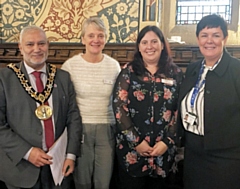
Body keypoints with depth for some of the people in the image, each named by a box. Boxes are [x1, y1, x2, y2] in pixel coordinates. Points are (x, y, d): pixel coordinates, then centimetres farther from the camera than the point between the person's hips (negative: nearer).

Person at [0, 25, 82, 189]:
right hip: (22, 166, -2)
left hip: (59, 163, 3)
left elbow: (74, 117, 3)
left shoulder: (63, 77, 4)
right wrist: (27, 152, -16)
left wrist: (71, 154, -6)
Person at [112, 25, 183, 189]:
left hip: (163, 149, 1)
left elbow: (179, 111, 1)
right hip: (131, 148, -1)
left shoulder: (175, 74, 4)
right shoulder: (128, 72, 0)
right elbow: (119, 108, -6)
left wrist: (167, 142, -7)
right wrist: (136, 141, -11)